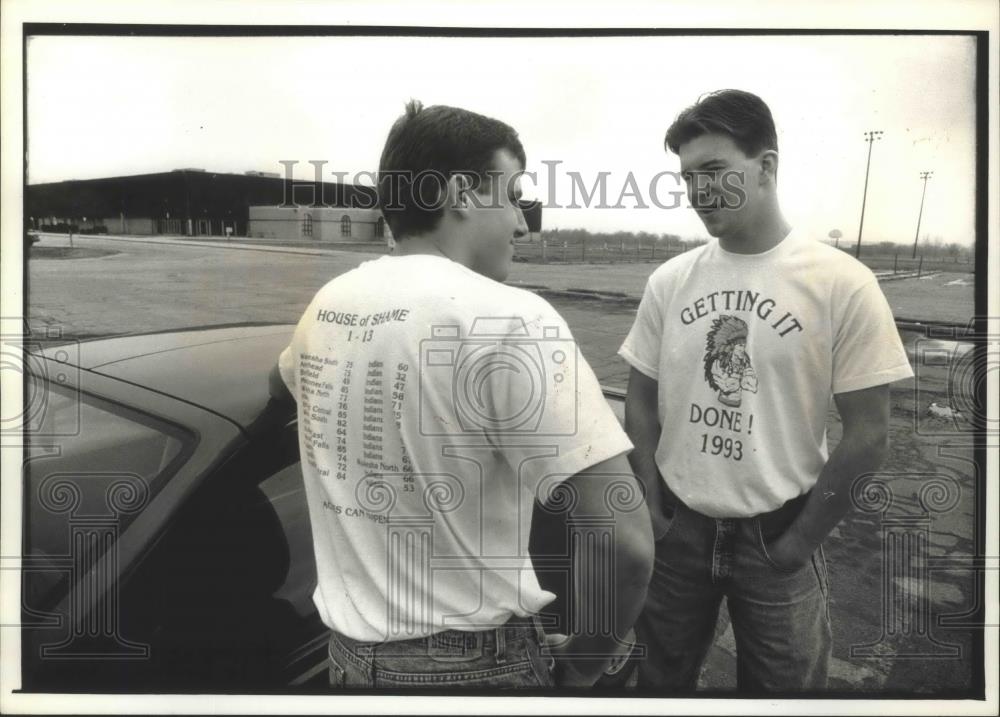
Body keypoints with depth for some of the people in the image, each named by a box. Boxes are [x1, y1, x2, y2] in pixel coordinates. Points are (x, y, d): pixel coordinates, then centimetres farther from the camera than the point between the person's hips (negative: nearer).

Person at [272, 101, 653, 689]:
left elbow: (283, 381, 24)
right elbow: (623, 539, -25)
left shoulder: (329, 303, -1)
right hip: (471, 661, -5)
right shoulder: (509, 319, -21)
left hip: (349, 649, 6)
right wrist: (582, 663, -9)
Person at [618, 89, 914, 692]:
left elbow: (868, 435, -9)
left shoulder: (843, 283, -12)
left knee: (781, 683, 17)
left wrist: (799, 542, -7)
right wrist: (654, 509, 0)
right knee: (662, 679, 20)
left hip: (778, 535, -3)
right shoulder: (670, 280, -2)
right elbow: (642, 401, 4)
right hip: (678, 527, 3)